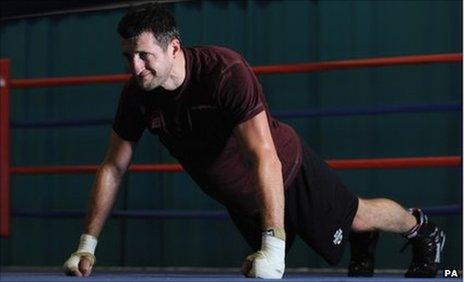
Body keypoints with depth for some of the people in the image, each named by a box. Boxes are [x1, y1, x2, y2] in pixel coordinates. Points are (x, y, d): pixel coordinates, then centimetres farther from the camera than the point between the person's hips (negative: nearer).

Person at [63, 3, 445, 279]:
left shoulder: (226, 73, -39)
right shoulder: (137, 95, -22)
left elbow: (265, 158, -44)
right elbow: (113, 167, -10)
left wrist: (273, 246, -51)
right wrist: (87, 245, -14)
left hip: (287, 171, -6)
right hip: (239, 198, 6)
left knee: (356, 217, 13)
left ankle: (422, 229, 47)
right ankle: (363, 243, 49)